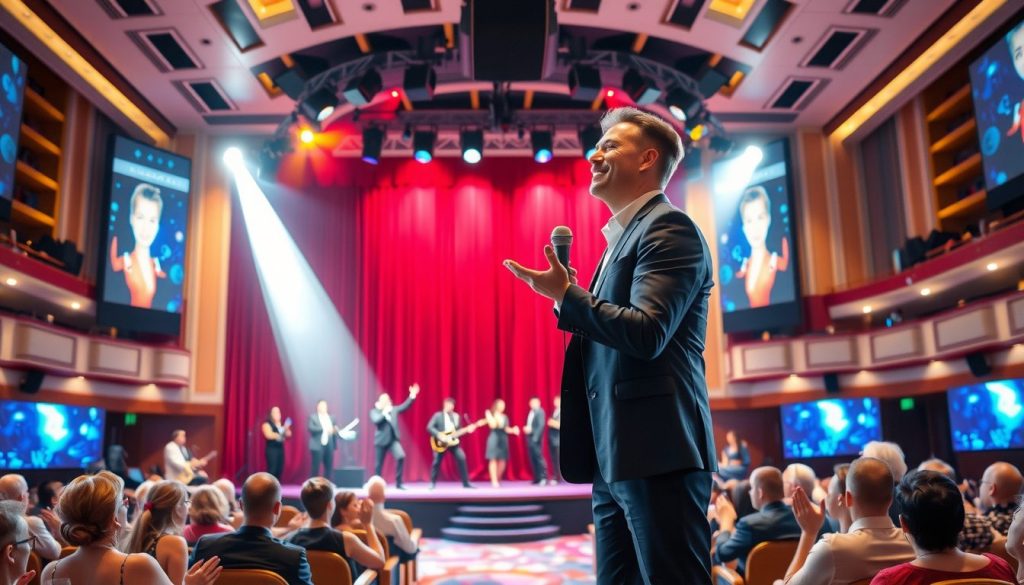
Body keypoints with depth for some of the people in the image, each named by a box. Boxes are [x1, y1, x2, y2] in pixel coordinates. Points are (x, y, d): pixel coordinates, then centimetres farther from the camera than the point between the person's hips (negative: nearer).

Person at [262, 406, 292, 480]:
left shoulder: (282, 424, 15)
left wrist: (286, 429, -10)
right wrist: (279, 434, -12)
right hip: (272, 449, -7)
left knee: (280, 469, 5)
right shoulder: (267, 424, -6)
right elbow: (269, 435, -20)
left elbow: (288, 434, 9)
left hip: (281, 449, 7)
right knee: (272, 470, -12)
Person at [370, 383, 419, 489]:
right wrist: (384, 413, -16)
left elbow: (404, 406, 2)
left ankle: (398, 483, -8)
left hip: (393, 439, 2)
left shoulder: (393, 409, 13)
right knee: (379, 463, 4)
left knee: (401, 457, -17)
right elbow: (376, 421, -16)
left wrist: (412, 396, -11)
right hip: (381, 441, -2)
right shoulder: (374, 411, 3)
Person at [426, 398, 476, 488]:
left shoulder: (456, 416, 12)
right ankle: (433, 483, 16)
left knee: (462, 458, -11)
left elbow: (459, 431, 13)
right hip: (441, 443, -3)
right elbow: (429, 427, -11)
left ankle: (466, 483, -3)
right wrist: (439, 435, -22)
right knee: (436, 462, -2)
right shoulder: (438, 415, -1)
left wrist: (467, 430, -5)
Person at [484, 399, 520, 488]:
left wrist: (513, 430, -5)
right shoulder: (490, 414, -1)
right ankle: (494, 481, -6)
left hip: (503, 439, 5)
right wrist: (495, 416, -16)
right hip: (494, 438, -5)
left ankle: (498, 480, 15)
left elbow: (506, 429, 10)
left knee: (502, 461, 2)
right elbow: (493, 425, -15)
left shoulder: (505, 417, 13)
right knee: (493, 459, -7)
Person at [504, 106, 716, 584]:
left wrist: (565, 294, -13)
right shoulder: (625, 236, 22)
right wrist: (567, 299, 7)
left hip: (656, 452, -10)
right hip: (617, 458, 10)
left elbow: (647, 333, -21)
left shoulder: (669, 229, -8)